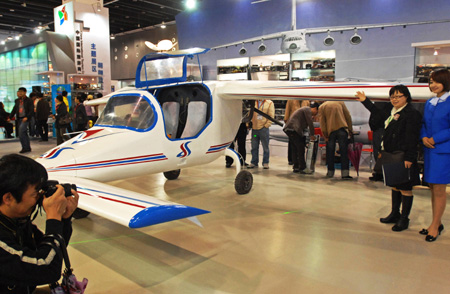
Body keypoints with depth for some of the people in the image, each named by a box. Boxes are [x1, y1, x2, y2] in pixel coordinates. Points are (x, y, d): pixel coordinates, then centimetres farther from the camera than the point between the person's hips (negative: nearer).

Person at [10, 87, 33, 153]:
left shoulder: (28, 101, -4)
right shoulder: (17, 101, 14)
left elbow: (32, 111, -9)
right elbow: (14, 110, 19)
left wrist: (27, 117, -20)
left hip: (25, 119, -6)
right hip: (19, 119, 6)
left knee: (21, 133, -16)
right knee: (24, 133, 10)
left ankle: (25, 147, -8)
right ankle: (28, 148, 17)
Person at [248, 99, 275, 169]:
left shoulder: (269, 103, 2)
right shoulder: (253, 102, 10)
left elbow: (271, 116, -2)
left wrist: (266, 125, -9)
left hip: (264, 129, -3)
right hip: (254, 128, 3)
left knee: (265, 146, 2)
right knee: (254, 147, 8)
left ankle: (265, 163, 12)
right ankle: (254, 162, 18)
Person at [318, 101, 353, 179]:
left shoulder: (322, 107, 9)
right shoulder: (340, 102, 14)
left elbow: (322, 121, 1)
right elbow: (348, 116, 11)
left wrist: (325, 135, 0)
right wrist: (350, 130, 15)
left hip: (330, 131, 0)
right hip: (342, 129, 0)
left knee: (330, 152, 9)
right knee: (344, 152, -2)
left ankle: (330, 172, 13)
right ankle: (345, 173, -8)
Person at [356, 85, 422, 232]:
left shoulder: (412, 114, -12)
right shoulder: (392, 112, 12)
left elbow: (412, 138, -18)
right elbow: (377, 112, 32)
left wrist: (408, 158, -22)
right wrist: (365, 100, 32)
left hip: (403, 158, -9)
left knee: (405, 188, 1)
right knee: (395, 185, 18)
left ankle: (404, 219, 12)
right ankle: (395, 214, 31)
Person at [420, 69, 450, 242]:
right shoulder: (429, 103, 13)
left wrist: (434, 139, -15)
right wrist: (424, 137, -2)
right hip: (430, 150, 7)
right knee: (433, 188, 12)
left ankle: (435, 226, 10)